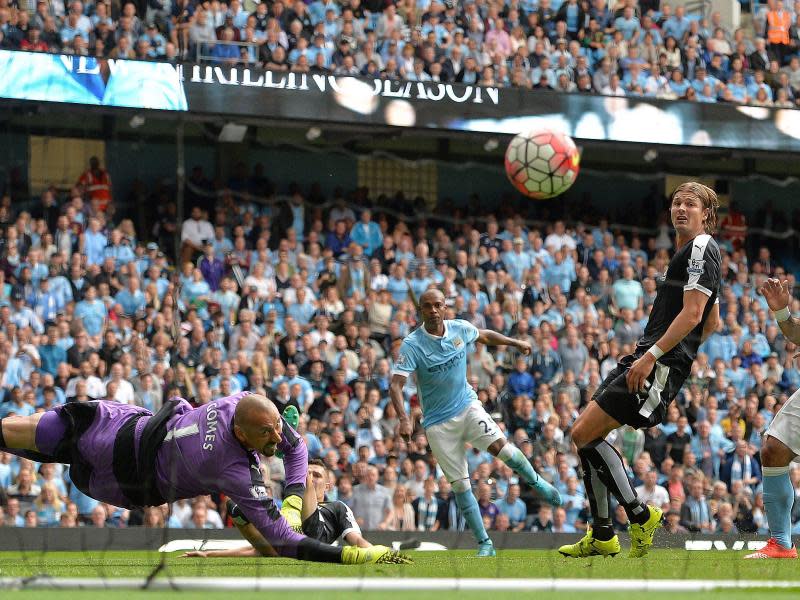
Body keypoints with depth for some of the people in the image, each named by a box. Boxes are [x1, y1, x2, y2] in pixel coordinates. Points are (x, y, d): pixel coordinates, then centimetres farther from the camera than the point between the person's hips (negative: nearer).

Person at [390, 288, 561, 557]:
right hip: (438, 421, -2)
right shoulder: (412, 344, -16)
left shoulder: (460, 329, -4)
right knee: (460, 485, -3)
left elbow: (484, 335, 20)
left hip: (467, 405, 2)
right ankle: (484, 544, 7)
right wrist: (404, 419, -39)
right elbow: (395, 385, -24)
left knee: (500, 445, -24)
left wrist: (515, 343, 30)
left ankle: (536, 482, 4)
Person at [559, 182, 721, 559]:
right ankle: (601, 536, 13)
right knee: (587, 434, 9)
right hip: (649, 357, 10)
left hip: (660, 364, -10)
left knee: (584, 434, -15)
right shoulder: (689, 252, 23)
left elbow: (692, 314, -18)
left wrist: (652, 355, -23)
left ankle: (639, 515, -8)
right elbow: (713, 322, 30)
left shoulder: (701, 248, -8)